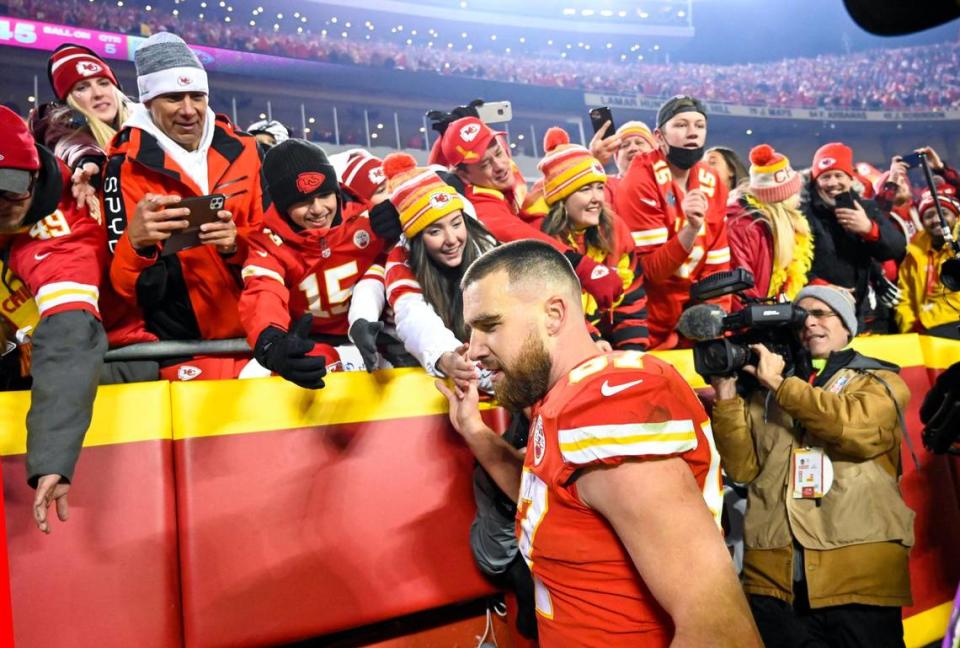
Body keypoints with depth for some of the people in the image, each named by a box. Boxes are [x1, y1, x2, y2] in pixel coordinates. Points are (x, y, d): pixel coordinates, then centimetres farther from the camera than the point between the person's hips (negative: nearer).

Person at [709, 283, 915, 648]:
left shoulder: (880, 381, 9)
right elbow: (743, 468, 7)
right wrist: (727, 397, -3)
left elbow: (859, 429, -13)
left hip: (859, 577, -2)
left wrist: (780, 384, -7)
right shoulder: (765, 390, 15)